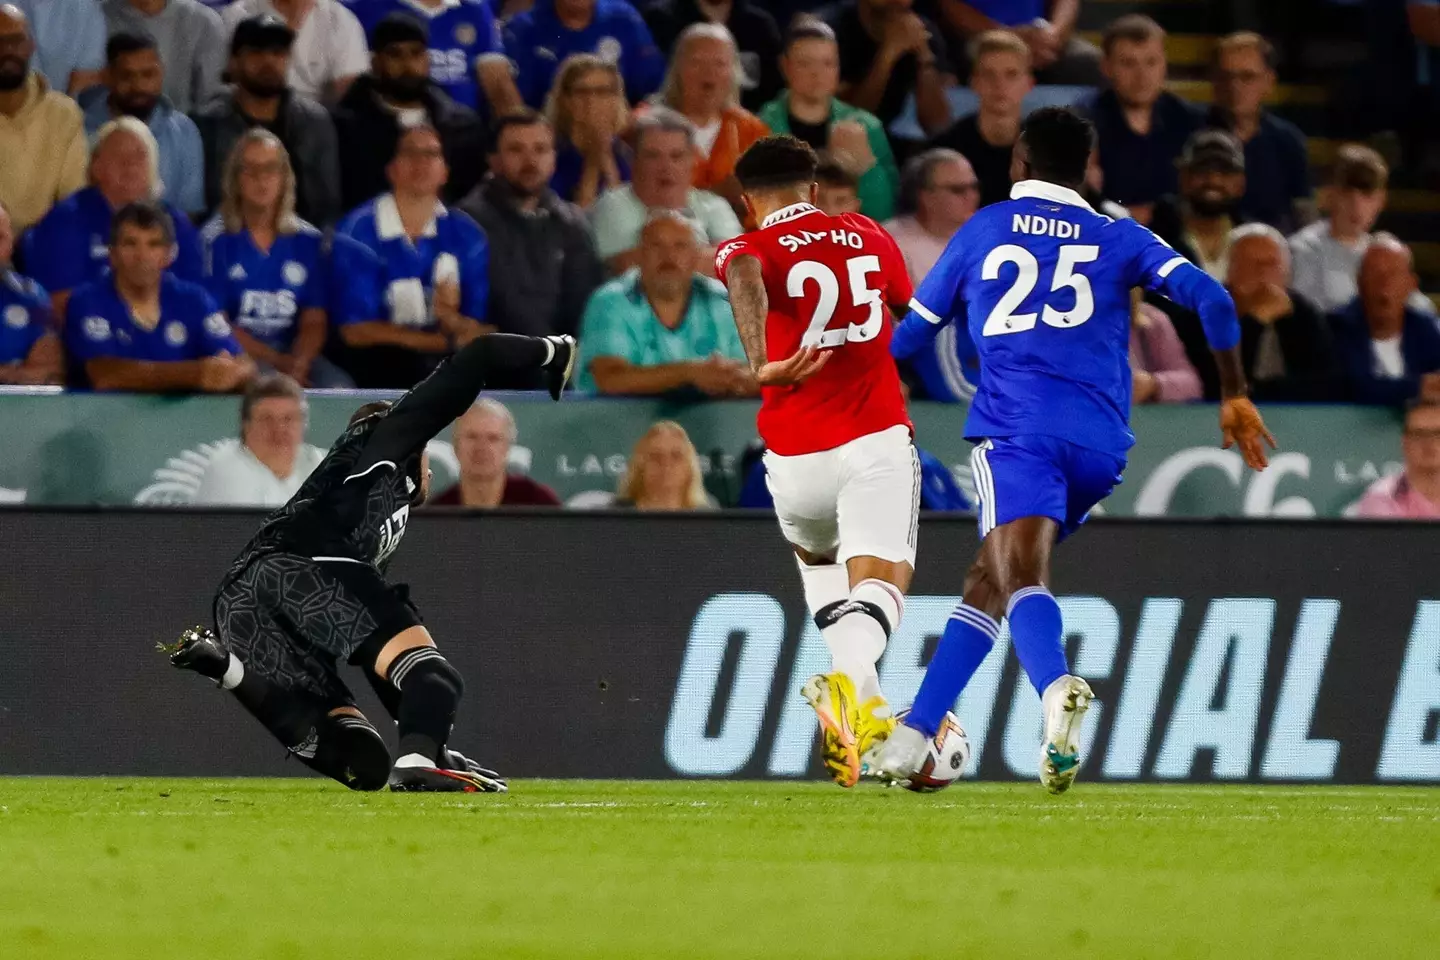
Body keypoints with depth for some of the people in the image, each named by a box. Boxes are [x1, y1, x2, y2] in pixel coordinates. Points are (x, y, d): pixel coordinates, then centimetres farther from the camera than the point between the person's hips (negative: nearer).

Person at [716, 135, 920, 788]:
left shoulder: (751, 249, 4)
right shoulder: (868, 237, 12)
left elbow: (744, 278, -22)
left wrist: (761, 362, -34)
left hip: (795, 463, 1)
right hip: (877, 442, -1)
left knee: (816, 557, 29)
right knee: (878, 584, -10)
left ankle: (865, 706, 18)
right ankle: (849, 682, -42)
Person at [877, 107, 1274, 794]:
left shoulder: (982, 230, 17)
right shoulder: (1120, 240, 18)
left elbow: (910, 335, 25)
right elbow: (1210, 299, 3)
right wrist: (1234, 397, 13)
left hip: (1016, 428, -3)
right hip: (1099, 444, 4)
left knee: (1019, 572, -24)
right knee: (987, 578, 19)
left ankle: (1057, 687, -55)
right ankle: (913, 736, 18)